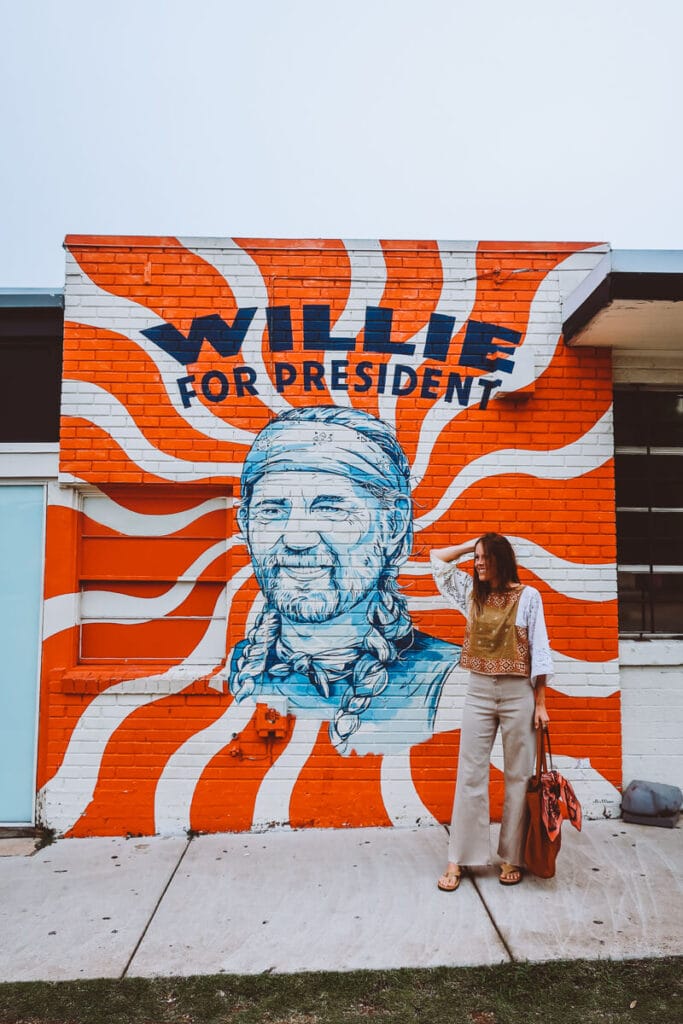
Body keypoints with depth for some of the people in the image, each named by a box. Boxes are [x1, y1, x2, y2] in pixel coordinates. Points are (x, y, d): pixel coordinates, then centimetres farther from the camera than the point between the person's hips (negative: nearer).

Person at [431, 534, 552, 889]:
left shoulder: (527, 596, -4)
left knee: (517, 776, 8)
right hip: (479, 692, 3)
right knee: (470, 775, 4)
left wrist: (540, 703, -5)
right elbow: (437, 558, 13)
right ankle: (457, 860, 11)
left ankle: (512, 858, 21)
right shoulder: (472, 593, 6)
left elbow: (539, 650, -4)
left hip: (518, 693, -3)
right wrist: (472, 544, 6)